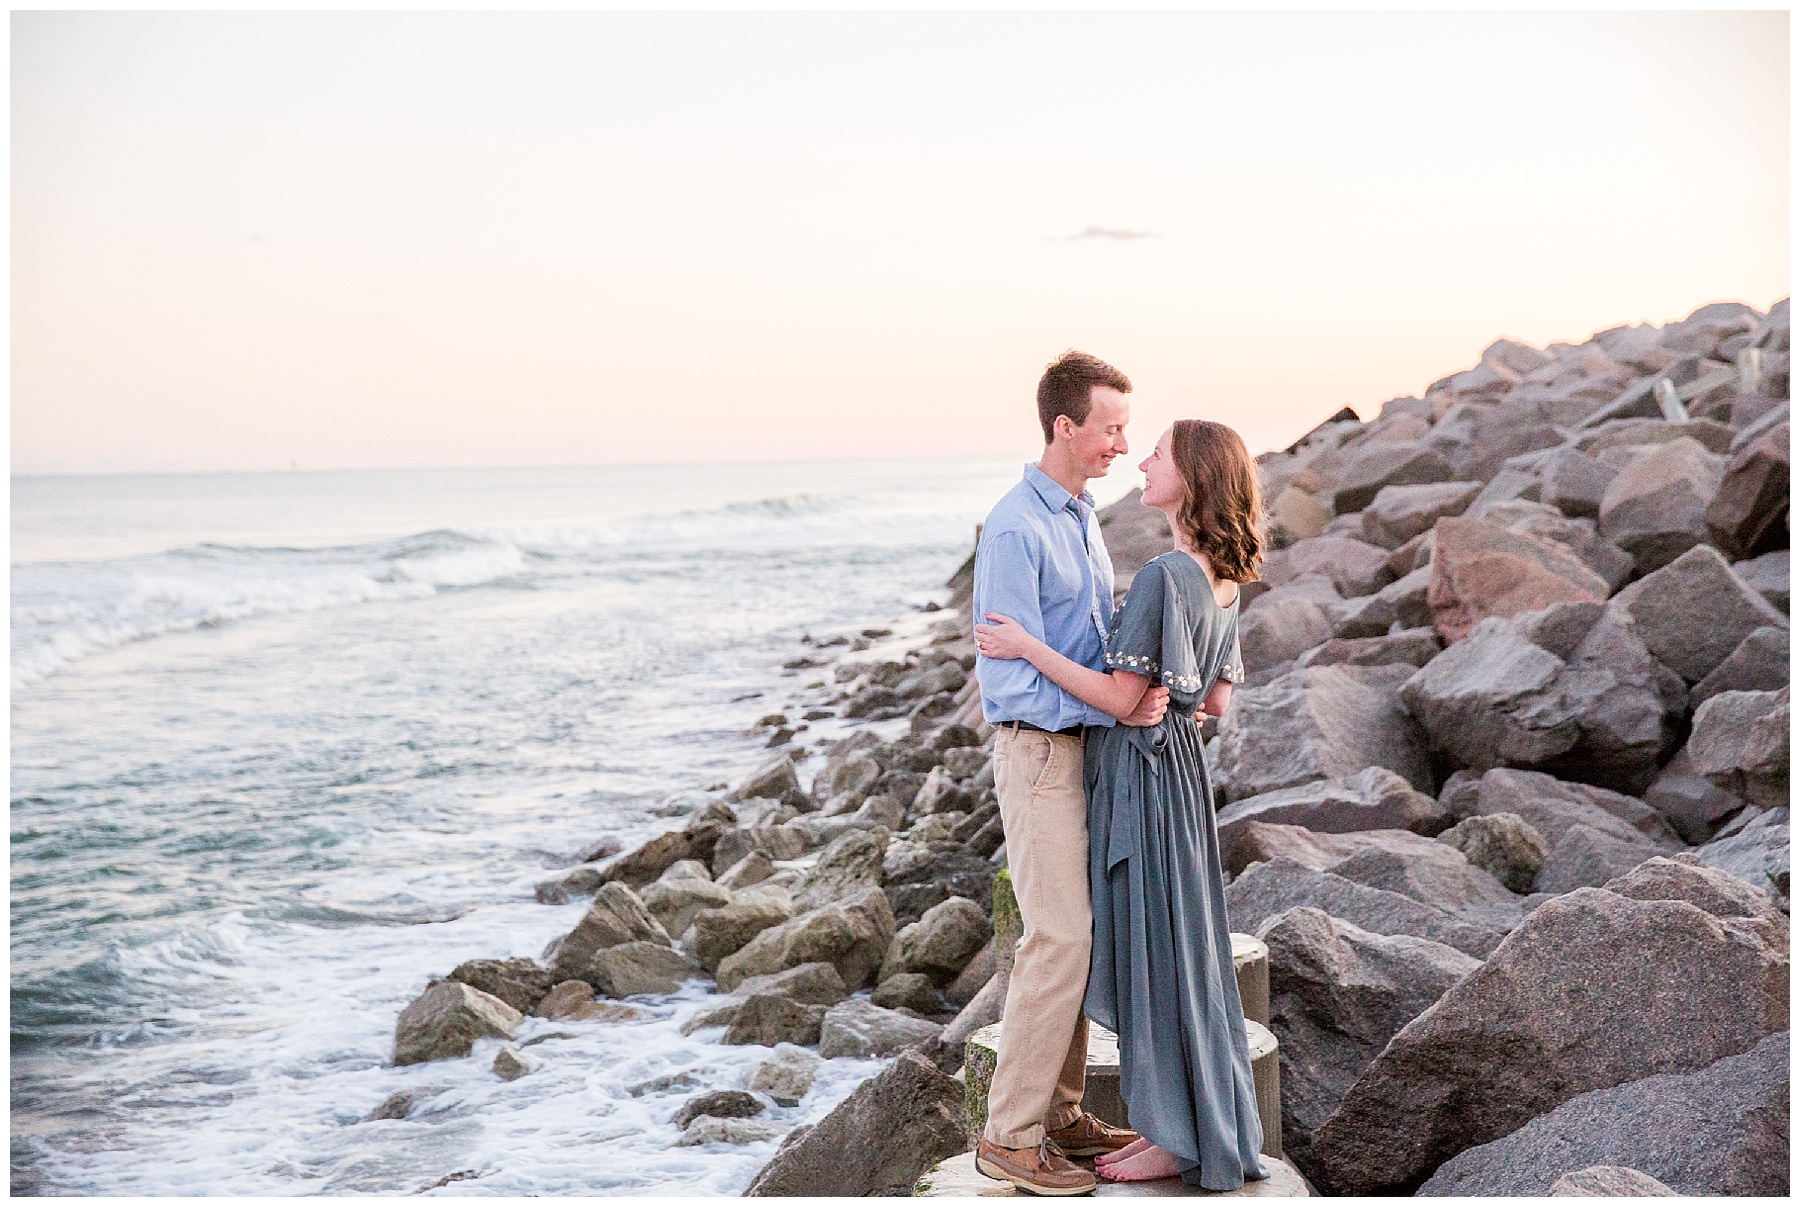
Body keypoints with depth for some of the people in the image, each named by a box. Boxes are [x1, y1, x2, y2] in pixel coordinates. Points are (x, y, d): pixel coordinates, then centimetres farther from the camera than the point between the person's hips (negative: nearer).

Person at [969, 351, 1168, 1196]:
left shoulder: (1082, 518, 15)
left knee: (1075, 935, 12)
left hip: (1086, 746, 9)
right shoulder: (1015, 529, -15)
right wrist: (1117, 709, -21)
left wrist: (1153, 694, 5)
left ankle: (1059, 1112, 21)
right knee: (1060, 938, -10)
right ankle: (1010, 1135, -1)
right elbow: (1017, 669, -19)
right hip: (1038, 751, -9)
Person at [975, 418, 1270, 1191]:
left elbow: (1121, 697, -20)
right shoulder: (1225, 582, 8)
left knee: (1154, 951, 1)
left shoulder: (1163, 576, -20)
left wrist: (1028, 648, -18)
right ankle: (1210, 1125, 24)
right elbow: (1218, 702, 12)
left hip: (1141, 771, -9)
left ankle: (1177, 1142, 11)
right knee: (1185, 946, 15)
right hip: (1183, 763, 9)